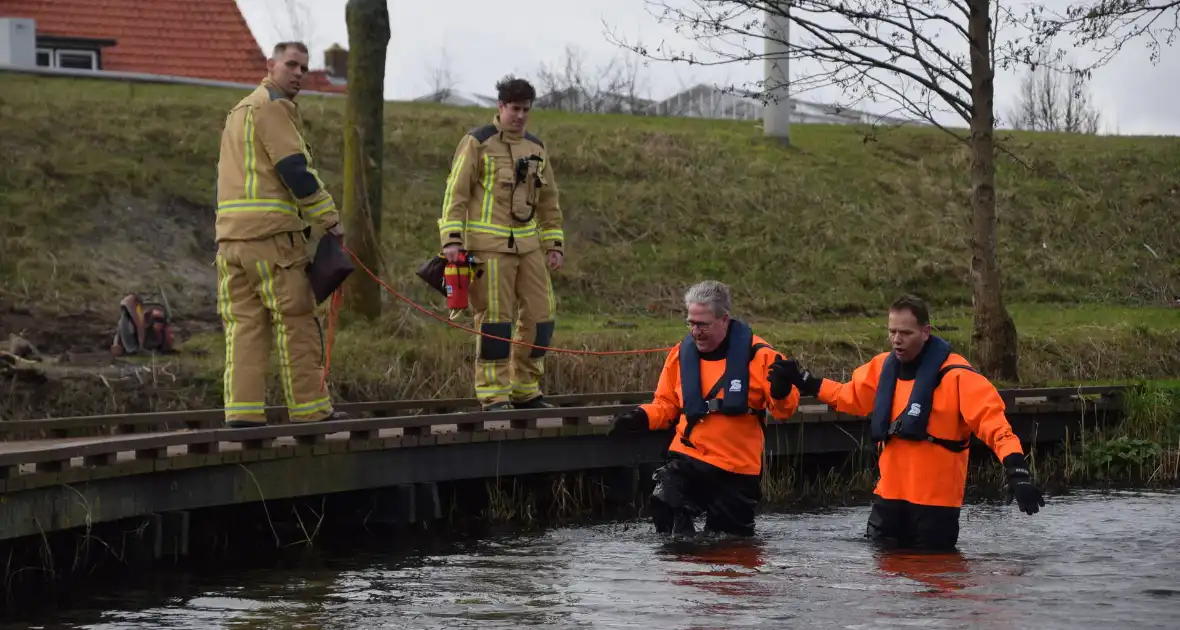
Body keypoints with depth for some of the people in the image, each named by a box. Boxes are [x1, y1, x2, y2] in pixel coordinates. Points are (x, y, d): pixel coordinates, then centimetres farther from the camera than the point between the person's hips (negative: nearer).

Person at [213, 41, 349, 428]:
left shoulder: (239, 111, 25)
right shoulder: (273, 106, -6)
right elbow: (295, 170, -14)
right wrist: (330, 219, -10)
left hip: (230, 234, 9)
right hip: (272, 234, -9)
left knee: (243, 323, 4)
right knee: (296, 323, -4)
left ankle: (242, 411, -3)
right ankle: (310, 410, -2)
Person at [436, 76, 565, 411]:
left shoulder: (536, 148, 15)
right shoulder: (477, 143, -2)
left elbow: (549, 202, 21)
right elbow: (456, 192, -6)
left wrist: (555, 244, 15)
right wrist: (452, 239, -14)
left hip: (528, 244, 6)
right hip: (489, 245, -6)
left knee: (540, 315, 4)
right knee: (495, 319, -7)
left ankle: (525, 391, 15)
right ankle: (494, 395, -1)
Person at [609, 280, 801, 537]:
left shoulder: (756, 354, -7)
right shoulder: (681, 354, 3)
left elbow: (784, 410, -5)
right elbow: (666, 405, 14)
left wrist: (782, 391, -27)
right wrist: (641, 418, -5)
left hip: (738, 468, -2)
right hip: (687, 459, 2)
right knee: (664, 503, -24)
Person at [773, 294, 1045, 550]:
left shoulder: (954, 373, -15)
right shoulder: (883, 366, 6)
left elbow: (992, 420, -22)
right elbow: (851, 396, 24)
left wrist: (1017, 471, -34)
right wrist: (804, 382, 17)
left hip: (936, 498, -6)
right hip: (890, 494, 6)